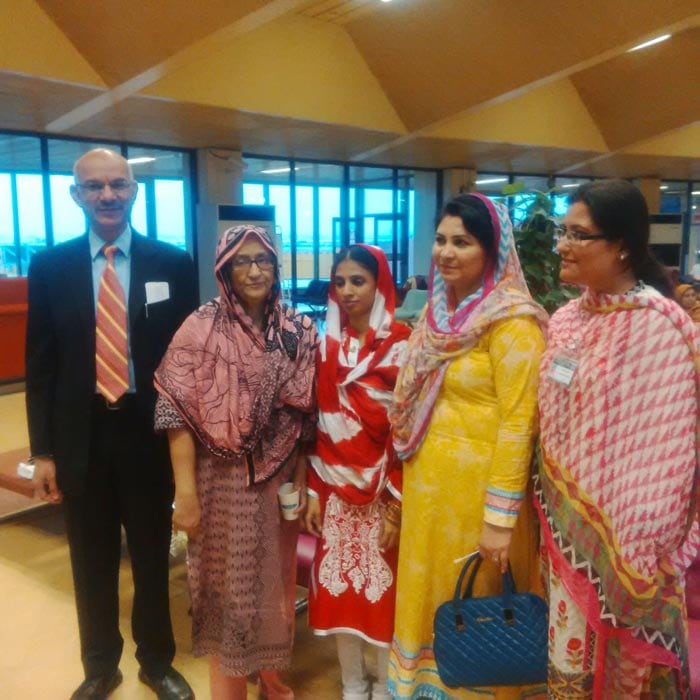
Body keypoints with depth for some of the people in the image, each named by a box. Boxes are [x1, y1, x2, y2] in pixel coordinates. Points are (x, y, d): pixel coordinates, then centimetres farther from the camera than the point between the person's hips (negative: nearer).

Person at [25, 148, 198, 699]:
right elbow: (41, 364, 2)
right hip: (82, 437, 1)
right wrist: (42, 450, -1)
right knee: (92, 564, 16)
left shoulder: (172, 263, -3)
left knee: (153, 558, 16)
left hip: (150, 434, -1)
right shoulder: (49, 266, 0)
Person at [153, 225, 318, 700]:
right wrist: (186, 493, -16)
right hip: (223, 482, -3)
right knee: (227, 584, 11)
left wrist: (301, 480, 2)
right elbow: (178, 414, -13)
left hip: (278, 481, 3)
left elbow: (304, 416, 4)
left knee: (275, 581, 17)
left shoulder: (298, 332, 0)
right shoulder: (201, 329, -11)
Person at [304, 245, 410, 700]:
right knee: (338, 586, 11)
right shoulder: (326, 344, 4)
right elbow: (314, 423, 5)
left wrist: (397, 502, -11)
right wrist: (312, 490, 2)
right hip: (336, 488, 4)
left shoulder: (402, 344, -8)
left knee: (383, 586, 7)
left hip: (383, 489, -3)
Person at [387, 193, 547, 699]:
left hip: (475, 486, -7)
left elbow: (517, 422, -18)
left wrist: (500, 517, -19)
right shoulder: (438, 311, 6)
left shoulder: (511, 323, -16)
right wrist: (406, 480, 13)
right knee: (429, 592, 20)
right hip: (426, 481, 7)